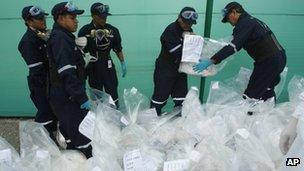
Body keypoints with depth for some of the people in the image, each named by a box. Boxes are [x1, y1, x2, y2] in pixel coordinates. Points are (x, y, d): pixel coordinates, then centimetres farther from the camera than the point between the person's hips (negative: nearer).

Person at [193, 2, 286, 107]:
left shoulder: (245, 23, -11)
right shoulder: (253, 21, 18)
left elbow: (234, 46, -23)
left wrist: (211, 61, -26)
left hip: (268, 62, -10)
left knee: (251, 95, -7)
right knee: (267, 93, 24)